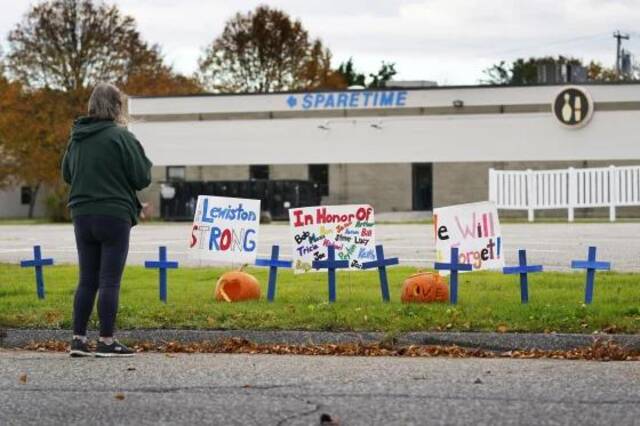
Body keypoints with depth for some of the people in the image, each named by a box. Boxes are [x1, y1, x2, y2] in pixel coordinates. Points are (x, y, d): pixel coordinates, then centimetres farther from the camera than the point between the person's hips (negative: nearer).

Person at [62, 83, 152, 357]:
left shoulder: (77, 138, 7)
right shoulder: (121, 136, -11)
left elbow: (67, 174, 18)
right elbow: (142, 178, -9)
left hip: (82, 215, 6)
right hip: (114, 215, -6)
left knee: (87, 281, 11)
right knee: (110, 281, -2)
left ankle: (78, 339, 10)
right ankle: (106, 341, -2)